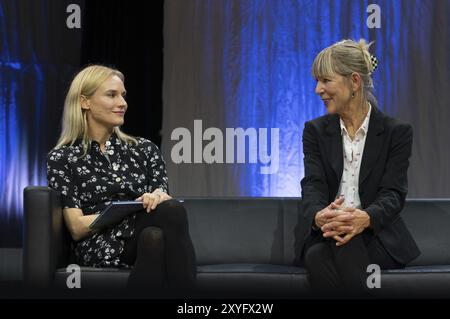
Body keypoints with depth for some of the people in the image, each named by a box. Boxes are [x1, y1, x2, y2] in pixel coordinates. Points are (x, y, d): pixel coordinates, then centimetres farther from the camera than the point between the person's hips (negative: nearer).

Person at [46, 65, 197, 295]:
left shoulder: (144, 149, 21)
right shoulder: (62, 158, 11)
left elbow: (166, 206, 10)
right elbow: (76, 228, 1)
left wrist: (158, 199, -16)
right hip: (100, 247, -3)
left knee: (166, 219, -38)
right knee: (172, 213, -36)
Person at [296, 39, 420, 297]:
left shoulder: (397, 132, 2)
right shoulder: (316, 131, 10)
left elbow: (393, 192, -8)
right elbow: (313, 185, -3)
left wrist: (365, 218, -32)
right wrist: (319, 216, -29)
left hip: (377, 235, -2)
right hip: (325, 234, 2)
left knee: (342, 247, -36)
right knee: (318, 258, -34)